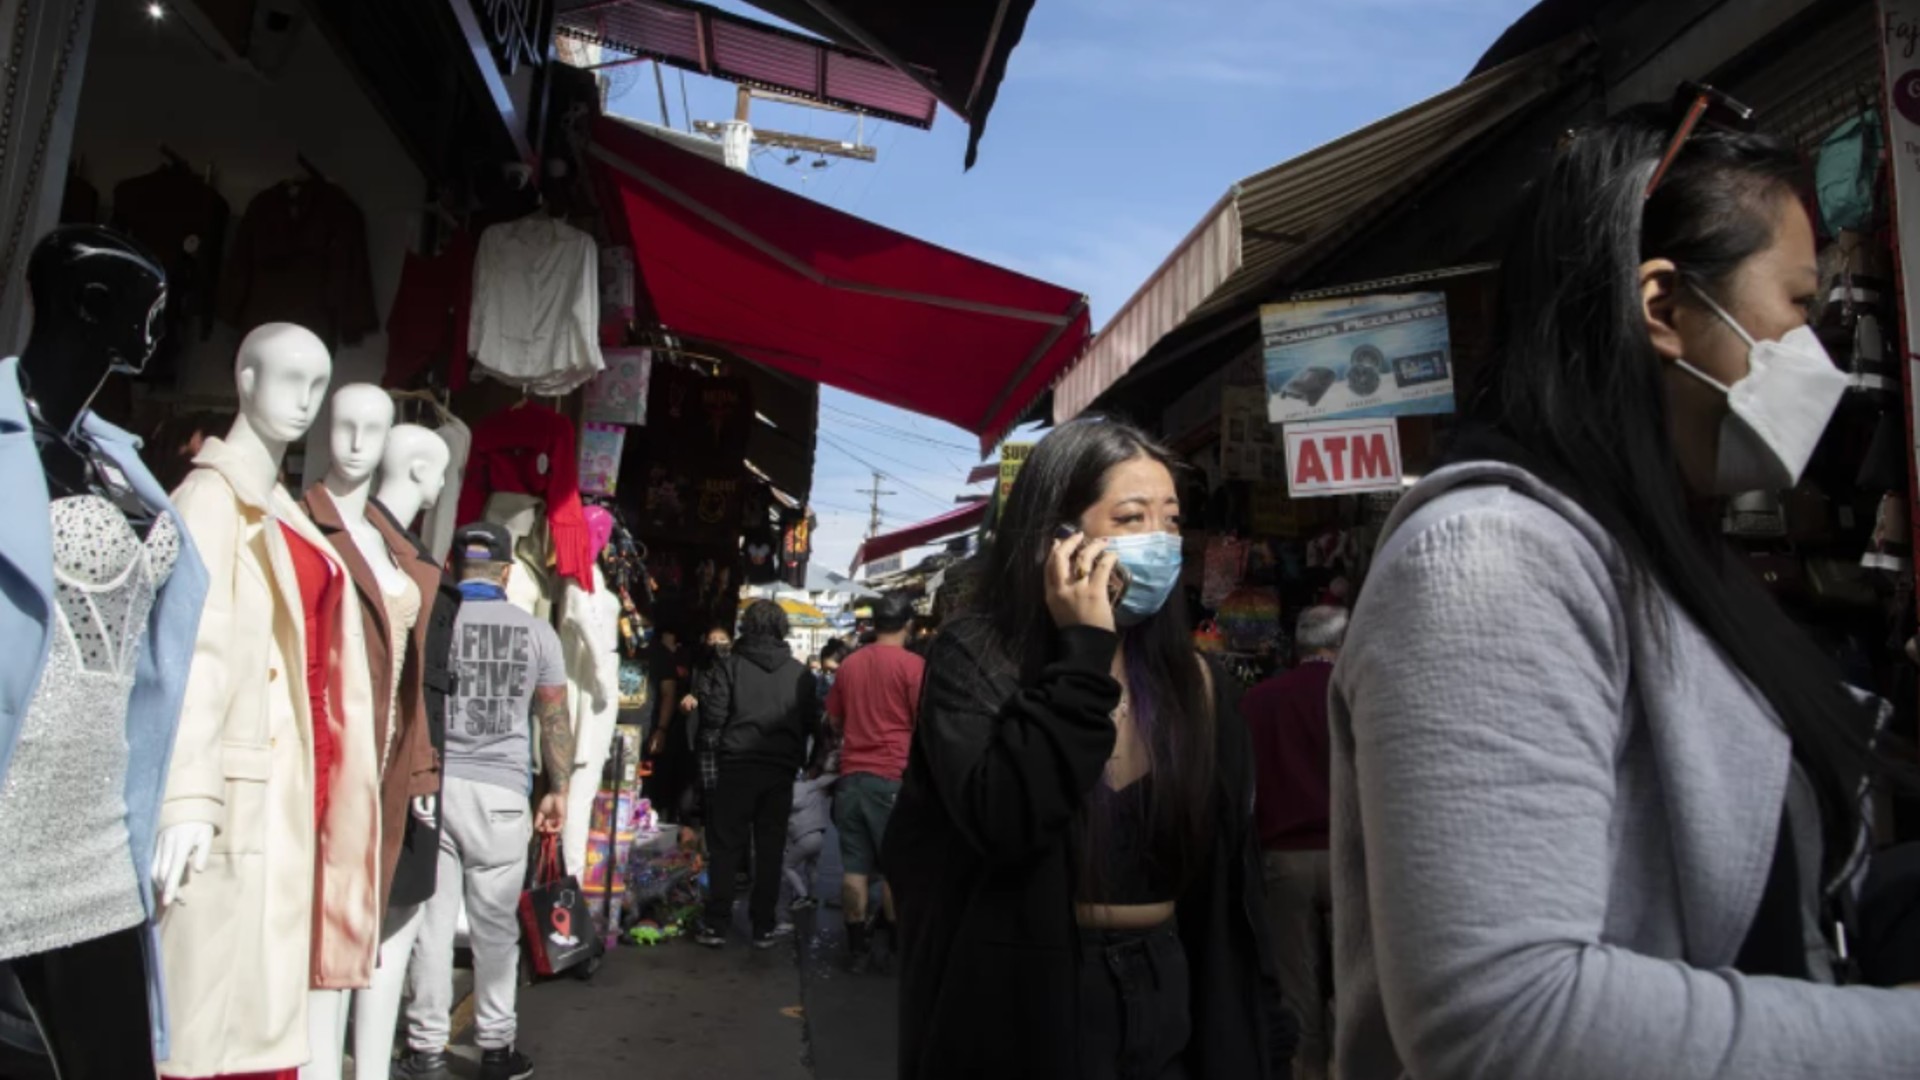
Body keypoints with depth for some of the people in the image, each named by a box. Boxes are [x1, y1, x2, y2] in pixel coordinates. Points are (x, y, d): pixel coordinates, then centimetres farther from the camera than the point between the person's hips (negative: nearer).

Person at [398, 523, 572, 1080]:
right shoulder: (536, 633, 3)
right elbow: (555, 719, 5)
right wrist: (558, 790, 13)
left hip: (430, 784, 1)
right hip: (499, 790, -1)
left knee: (431, 919, 6)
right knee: (495, 925, 8)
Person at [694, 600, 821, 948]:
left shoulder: (730, 666, -3)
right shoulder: (800, 673, 2)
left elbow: (713, 716, -8)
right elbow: (811, 722, 3)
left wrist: (711, 746, 8)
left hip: (737, 765, -1)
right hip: (781, 769, 1)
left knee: (726, 846, 7)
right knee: (770, 849, 9)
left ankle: (716, 924, 10)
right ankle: (764, 927, 14)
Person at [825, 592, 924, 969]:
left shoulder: (849, 663, 9)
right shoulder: (912, 665, -8)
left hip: (851, 775, 5)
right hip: (893, 777, -5)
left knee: (855, 866, 7)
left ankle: (857, 946, 11)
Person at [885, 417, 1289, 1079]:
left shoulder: (1194, 684, 2)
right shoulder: (974, 659, -11)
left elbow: (1231, 871, 5)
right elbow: (1002, 820, -27)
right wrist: (1083, 655, -24)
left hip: (1173, 1003, 5)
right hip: (1028, 1007, -4)